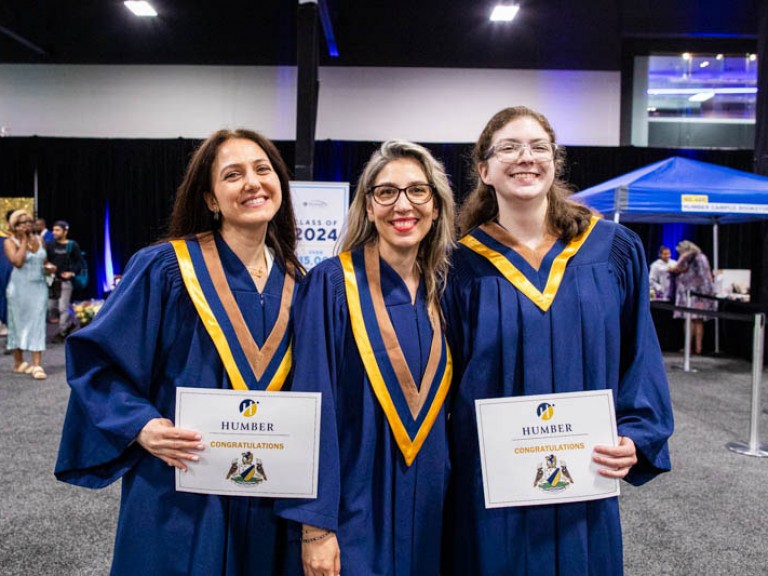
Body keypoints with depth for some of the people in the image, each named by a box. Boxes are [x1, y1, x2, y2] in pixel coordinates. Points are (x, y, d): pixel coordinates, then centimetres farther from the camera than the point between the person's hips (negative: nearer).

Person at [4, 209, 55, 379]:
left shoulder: (39, 239, 10)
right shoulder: (10, 242, -4)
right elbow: (18, 262, -20)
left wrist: (48, 267, 0)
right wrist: (24, 240, -14)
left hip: (39, 287, 4)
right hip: (19, 289, -3)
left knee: (37, 325, -3)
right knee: (19, 325, 6)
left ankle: (37, 365, -6)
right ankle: (19, 363, 19)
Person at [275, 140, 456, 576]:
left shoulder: (440, 292, 4)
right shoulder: (332, 283, -12)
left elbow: (439, 404, 11)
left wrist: (451, 501, 10)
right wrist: (315, 524, -18)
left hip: (426, 510, 5)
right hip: (351, 509, -5)